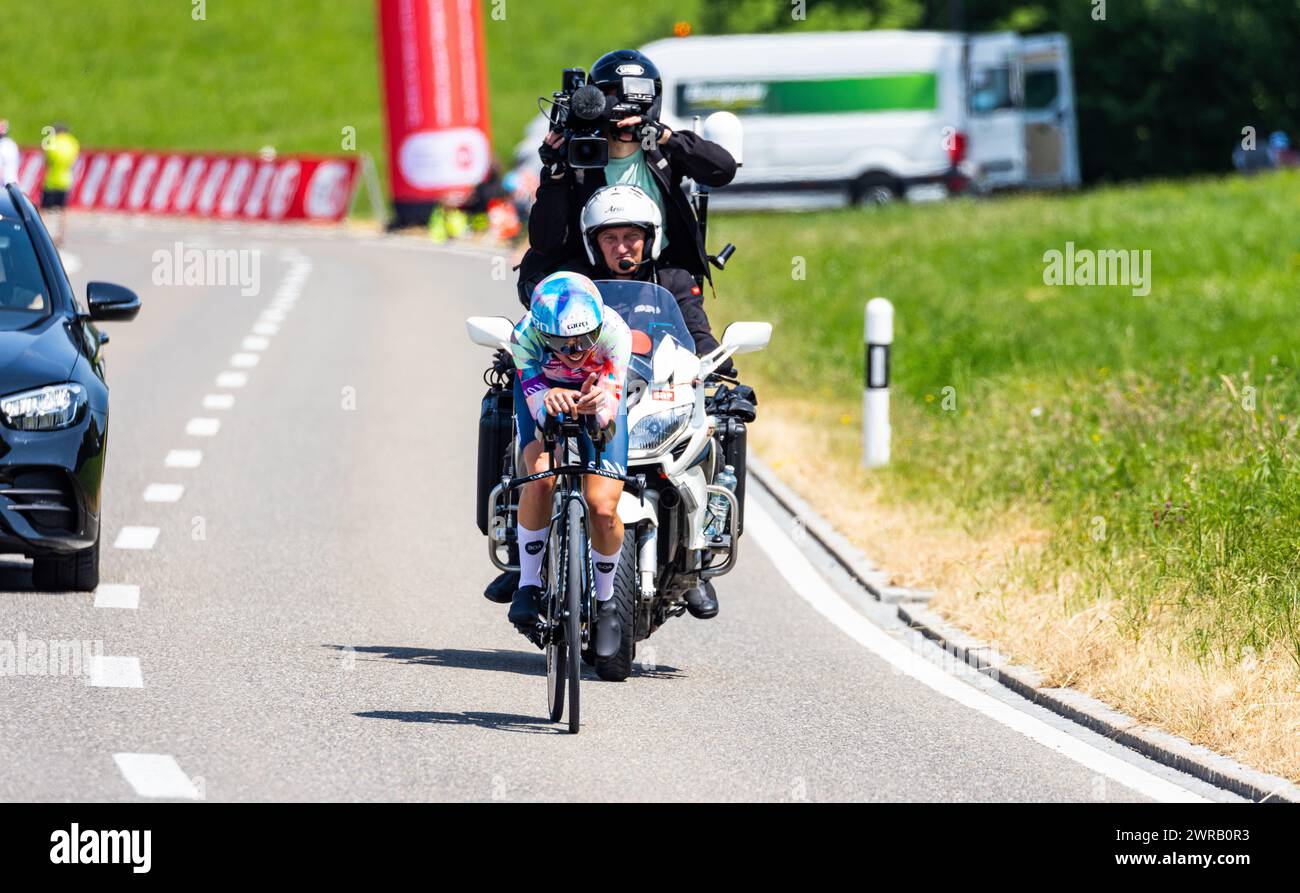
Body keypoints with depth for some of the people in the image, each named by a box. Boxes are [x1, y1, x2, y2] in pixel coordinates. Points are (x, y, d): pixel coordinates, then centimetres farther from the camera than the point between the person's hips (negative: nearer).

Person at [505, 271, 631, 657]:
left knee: (603, 508, -15)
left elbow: (610, 408, -35)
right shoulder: (525, 335, -34)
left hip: (599, 395, 0)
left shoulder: (614, 331, -34)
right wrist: (549, 402, -60)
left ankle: (605, 601, 10)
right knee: (541, 476, -31)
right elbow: (537, 402, -36)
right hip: (543, 391, 0)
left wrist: (597, 407, -60)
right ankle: (528, 584, -15)